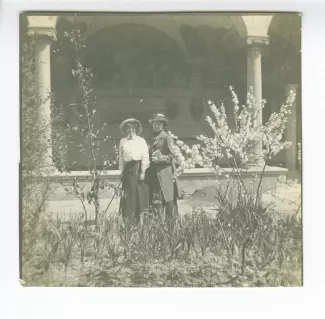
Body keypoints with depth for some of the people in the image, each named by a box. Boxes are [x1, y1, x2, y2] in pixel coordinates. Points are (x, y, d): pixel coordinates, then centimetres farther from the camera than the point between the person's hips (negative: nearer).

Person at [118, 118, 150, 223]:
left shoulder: (141, 140, 5)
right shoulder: (122, 142, 12)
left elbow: (145, 156, 1)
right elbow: (121, 157, 12)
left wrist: (143, 171, -6)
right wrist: (122, 170, 5)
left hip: (138, 167, -2)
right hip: (128, 168, 2)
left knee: (140, 194, -3)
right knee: (128, 193, 0)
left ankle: (141, 218, 5)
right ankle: (127, 218, 4)